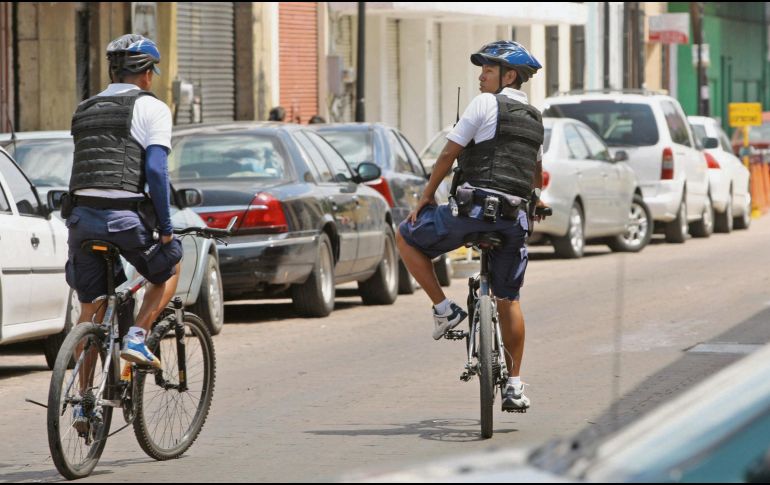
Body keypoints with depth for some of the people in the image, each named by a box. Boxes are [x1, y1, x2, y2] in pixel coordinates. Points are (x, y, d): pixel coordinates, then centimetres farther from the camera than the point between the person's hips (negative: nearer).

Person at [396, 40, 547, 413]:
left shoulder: (485, 104, -2)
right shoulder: (534, 118, 19)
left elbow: (449, 154, -2)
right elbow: (537, 175, 33)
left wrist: (425, 197, 8)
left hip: (474, 210, -6)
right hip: (514, 218, 6)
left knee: (407, 236, 16)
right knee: (508, 299, 16)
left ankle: (445, 309, 8)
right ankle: (515, 386, 15)